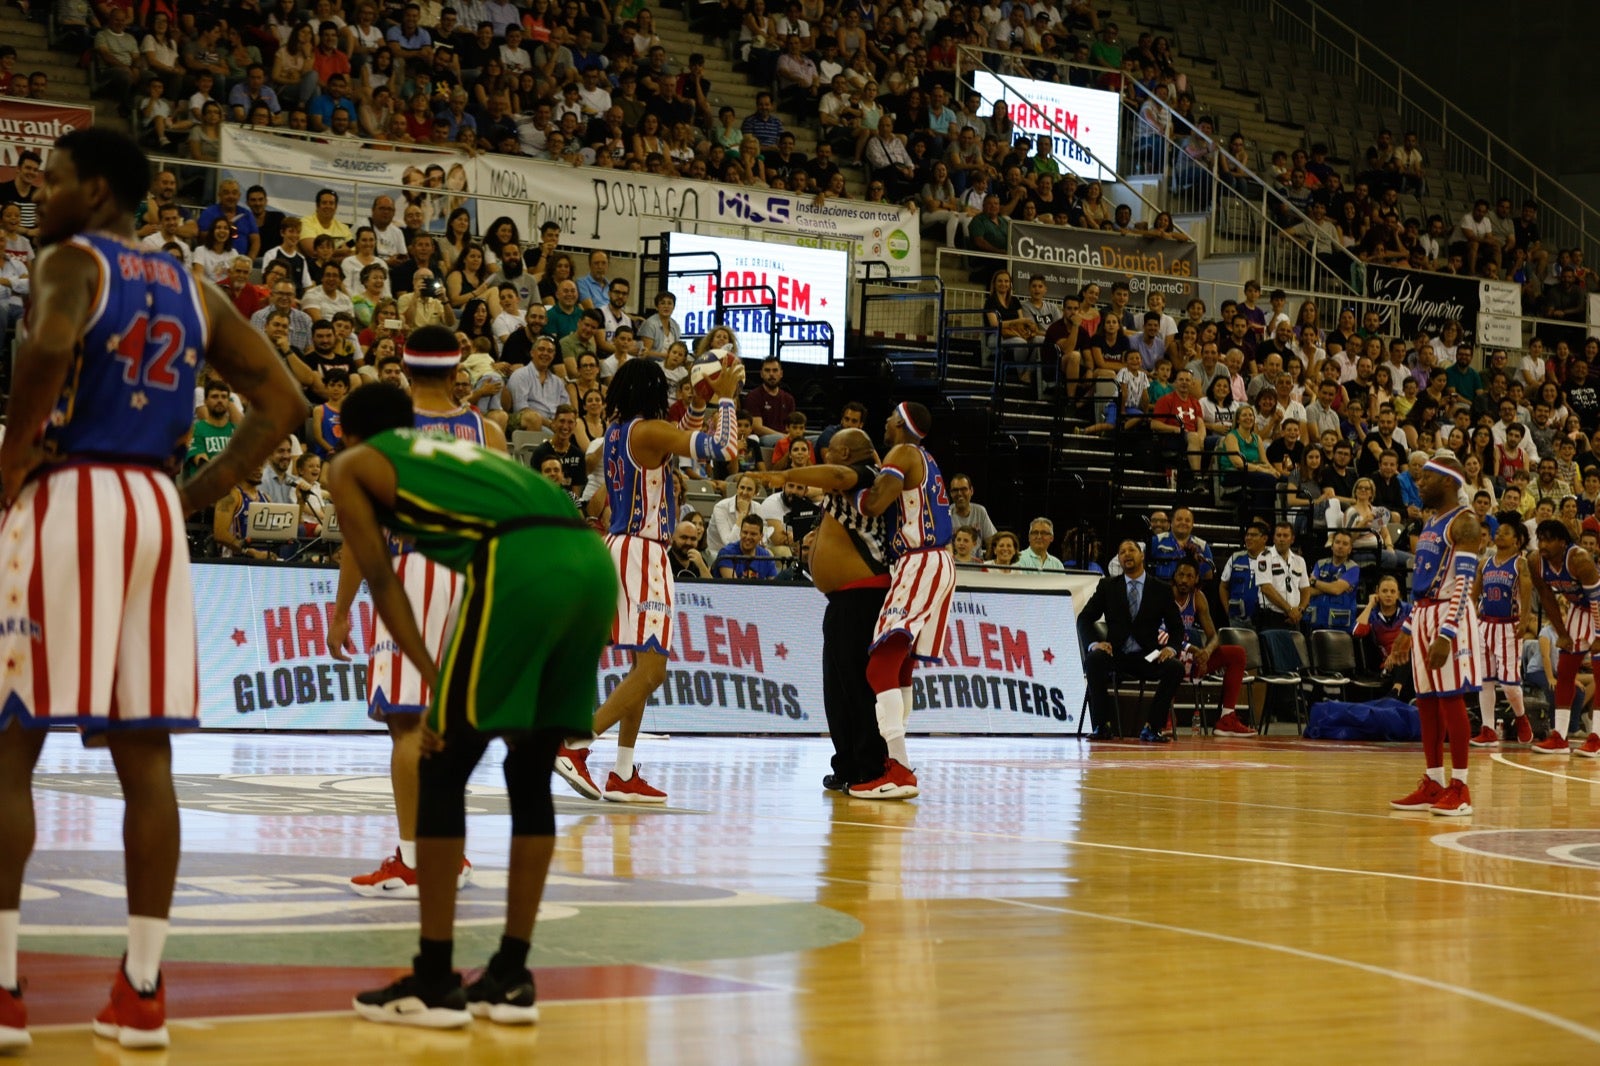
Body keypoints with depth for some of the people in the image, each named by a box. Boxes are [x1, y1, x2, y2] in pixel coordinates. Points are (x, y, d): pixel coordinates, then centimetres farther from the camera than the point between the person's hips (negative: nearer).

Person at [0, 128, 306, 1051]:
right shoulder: (192, 290, 17)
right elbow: (282, 402, 14)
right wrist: (200, 492, 11)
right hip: (156, 508, 6)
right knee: (145, 755, 6)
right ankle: (141, 991, 7)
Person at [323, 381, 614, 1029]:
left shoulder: (352, 465, 22)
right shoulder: (459, 452, 38)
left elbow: (381, 579, 10)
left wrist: (433, 680, 6)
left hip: (521, 564, -6)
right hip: (592, 560, 6)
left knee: (442, 771, 6)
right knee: (530, 776, 17)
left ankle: (434, 981, 8)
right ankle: (510, 977, 20)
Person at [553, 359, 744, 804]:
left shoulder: (616, 429, 13)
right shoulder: (648, 431, -13)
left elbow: (681, 440, 31)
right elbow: (722, 449, -19)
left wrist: (701, 402, 21)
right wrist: (726, 398, -7)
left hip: (622, 547, 10)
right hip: (642, 552, -10)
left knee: (643, 666, 14)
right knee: (651, 669, -11)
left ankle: (623, 775, 14)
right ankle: (574, 746, -18)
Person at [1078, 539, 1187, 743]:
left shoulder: (1162, 589, 9)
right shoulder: (1107, 586, 10)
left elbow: (1177, 627, 10)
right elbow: (1084, 619, 7)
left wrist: (1172, 648, -13)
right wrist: (1093, 644, -14)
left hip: (1148, 657, 0)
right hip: (1116, 655, 0)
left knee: (1176, 668, -30)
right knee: (1093, 659, -33)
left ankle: (1151, 727, -21)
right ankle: (1103, 724, -26)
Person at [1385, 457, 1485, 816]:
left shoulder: (1463, 521, -10)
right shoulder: (1430, 524, 18)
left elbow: (1463, 581, -18)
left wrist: (1446, 634, -25)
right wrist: (1407, 630, 20)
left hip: (1450, 618, -9)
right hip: (1423, 615, 9)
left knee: (1451, 701, -7)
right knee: (1426, 704, 8)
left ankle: (1459, 789, -3)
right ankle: (1433, 785, 13)